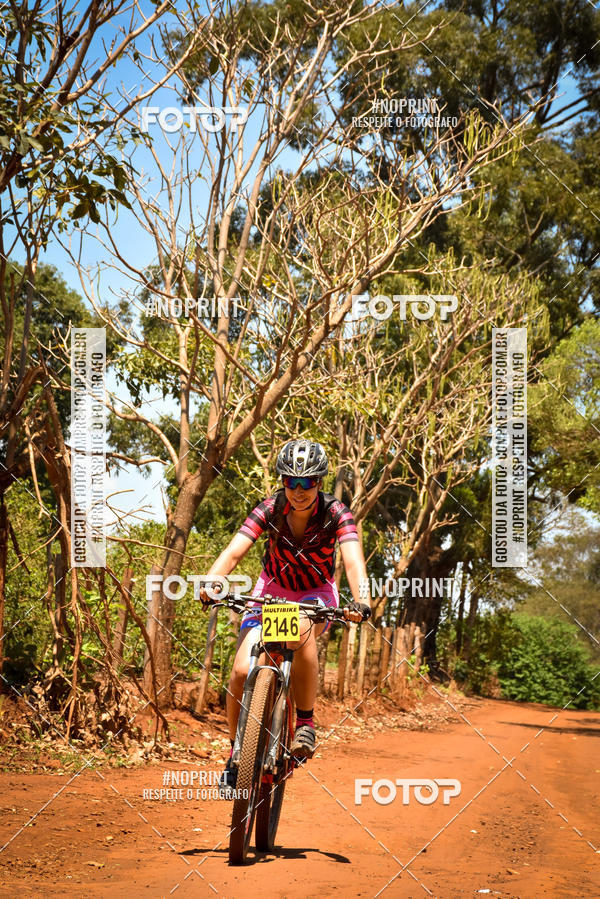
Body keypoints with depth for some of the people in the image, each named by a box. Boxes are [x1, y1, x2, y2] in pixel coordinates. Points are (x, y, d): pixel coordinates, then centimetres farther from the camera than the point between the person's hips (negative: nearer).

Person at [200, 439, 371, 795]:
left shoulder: (335, 513, -22)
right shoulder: (270, 509, -19)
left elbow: (353, 560, -36)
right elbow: (234, 552, -30)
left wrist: (361, 600, -56)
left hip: (317, 596, -1)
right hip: (273, 591, 2)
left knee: (301, 631, -38)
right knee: (242, 672, -19)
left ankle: (306, 722, -19)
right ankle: (236, 753, 3)